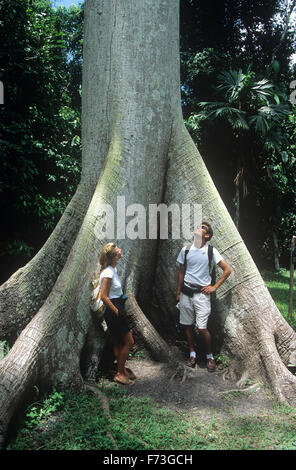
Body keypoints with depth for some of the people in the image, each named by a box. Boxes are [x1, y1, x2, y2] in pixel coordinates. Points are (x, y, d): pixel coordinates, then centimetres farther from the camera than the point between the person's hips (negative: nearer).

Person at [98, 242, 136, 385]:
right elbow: (104, 296, -23)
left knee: (118, 343, 18)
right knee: (129, 342, 0)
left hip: (117, 308, 9)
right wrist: (116, 311, -17)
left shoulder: (112, 269, 6)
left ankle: (122, 370, 31)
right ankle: (120, 373, 13)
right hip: (113, 310, -9)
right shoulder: (108, 273, -22)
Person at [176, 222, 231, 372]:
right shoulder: (185, 250, 3)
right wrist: (178, 292, 12)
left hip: (202, 293, -3)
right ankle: (192, 353, 27)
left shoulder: (211, 251, -5)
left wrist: (214, 287, -5)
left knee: (202, 328, -5)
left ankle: (210, 356, 17)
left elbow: (227, 270, -3)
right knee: (188, 325, 10)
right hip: (186, 292, 3)